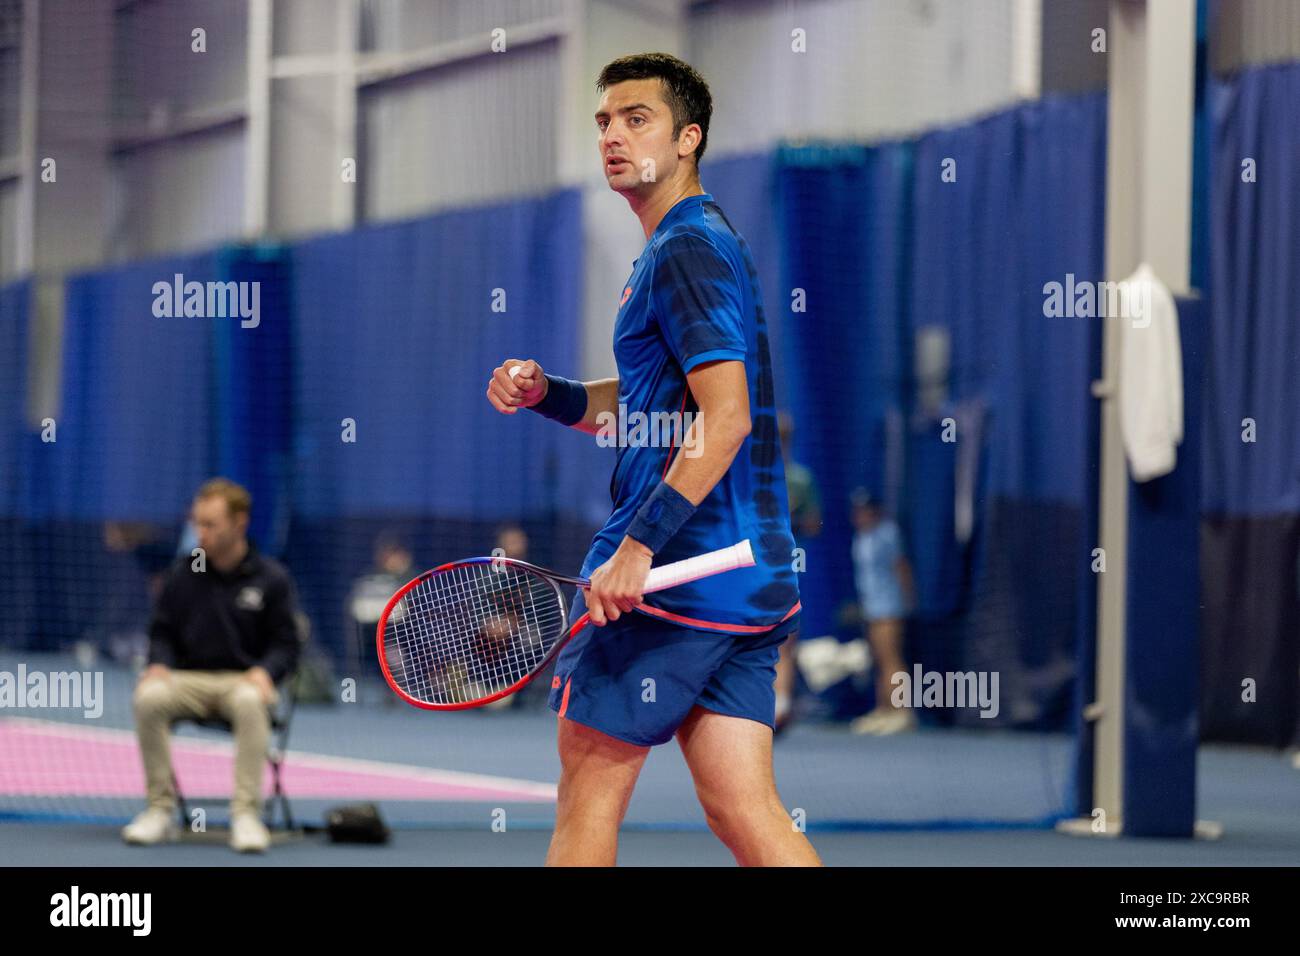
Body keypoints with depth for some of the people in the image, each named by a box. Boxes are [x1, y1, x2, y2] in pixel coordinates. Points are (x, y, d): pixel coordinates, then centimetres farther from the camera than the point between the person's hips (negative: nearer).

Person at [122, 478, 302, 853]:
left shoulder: (271, 578, 3)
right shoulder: (182, 572, 10)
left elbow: (285, 644, 4)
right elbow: (162, 630, 14)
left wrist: (264, 672, -17)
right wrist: (159, 664, -7)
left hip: (243, 680, -2)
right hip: (189, 679, 2)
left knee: (249, 702, -40)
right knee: (149, 697, -32)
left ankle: (246, 813, -35)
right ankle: (161, 810, -23)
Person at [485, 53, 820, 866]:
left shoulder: (685, 250, -11)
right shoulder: (710, 243, 20)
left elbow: (725, 417, -22)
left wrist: (638, 547, -24)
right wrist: (546, 393, 10)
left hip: (668, 579, -9)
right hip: (752, 577, 9)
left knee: (591, 780, 2)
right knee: (743, 809, 4)